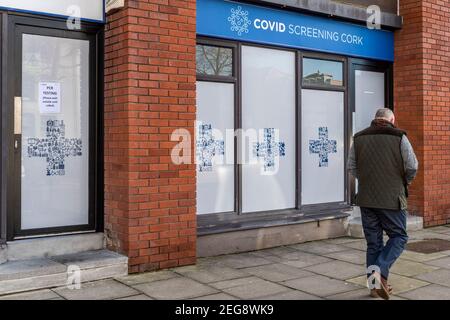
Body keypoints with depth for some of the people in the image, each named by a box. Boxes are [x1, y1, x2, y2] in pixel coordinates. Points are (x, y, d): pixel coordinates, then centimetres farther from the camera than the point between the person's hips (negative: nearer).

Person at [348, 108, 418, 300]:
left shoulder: (359, 138, 6)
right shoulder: (399, 137, -4)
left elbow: (351, 167, 9)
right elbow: (412, 167, -5)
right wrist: (405, 182, 15)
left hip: (366, 198, 4)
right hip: (392, 198, -4)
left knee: (373, 242, 11)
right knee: (398, 237, 10)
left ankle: (375, 286, 14)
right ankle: (380, 272, -10)